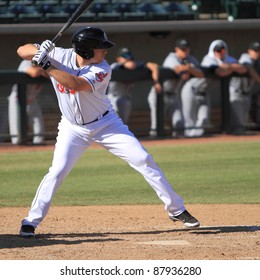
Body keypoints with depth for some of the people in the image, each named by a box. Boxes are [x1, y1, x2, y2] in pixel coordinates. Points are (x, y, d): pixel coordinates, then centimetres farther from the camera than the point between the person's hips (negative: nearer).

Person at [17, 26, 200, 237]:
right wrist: (40, 52, -38)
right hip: (73, 129, 1)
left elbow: (76, 84, -38)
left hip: (106, 124, 0)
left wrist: (46, 66, -40)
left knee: (143, 160, -7)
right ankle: (31, 221, -2)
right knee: (58, 171, -15)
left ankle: (176, 209, 3)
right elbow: (22, 51, -16)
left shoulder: (102, 70, -22)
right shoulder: (60, 56, -16)